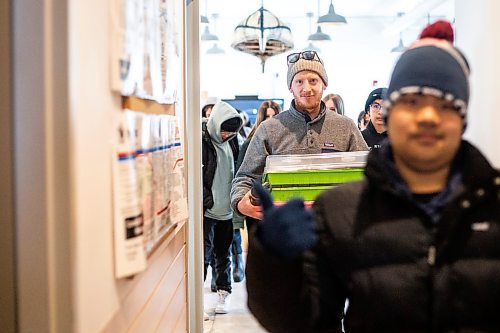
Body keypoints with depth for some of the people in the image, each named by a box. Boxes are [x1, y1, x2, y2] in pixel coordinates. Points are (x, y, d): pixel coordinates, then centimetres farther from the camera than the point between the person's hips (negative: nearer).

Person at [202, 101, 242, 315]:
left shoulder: (231, 141, 9)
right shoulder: (202, 141, -11)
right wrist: (207, 200, -18)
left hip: (227, 210, 6)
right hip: (207, 210, -6)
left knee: (223, 255, 13)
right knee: (204, 254, -5)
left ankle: (222, 296, 23)